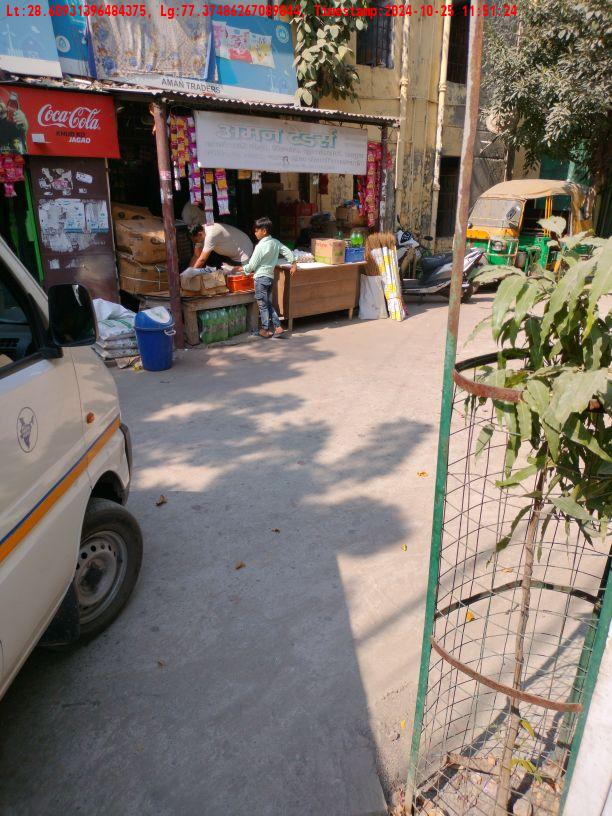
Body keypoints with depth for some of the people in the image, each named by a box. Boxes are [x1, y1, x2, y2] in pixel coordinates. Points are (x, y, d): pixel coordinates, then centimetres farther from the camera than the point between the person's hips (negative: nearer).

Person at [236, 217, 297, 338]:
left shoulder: (260, 246, -15)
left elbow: (251, 265, -11)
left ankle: (265, 330, 8)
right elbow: (287, 252, 7)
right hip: (271, 277, 7)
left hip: (261, 277, -7)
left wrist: (240, 268, 4)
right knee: (269, 303, 15)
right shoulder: (275, 242, 4)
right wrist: (294, 263, 15)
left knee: (262, 304, 2)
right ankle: (278, 327, 9)